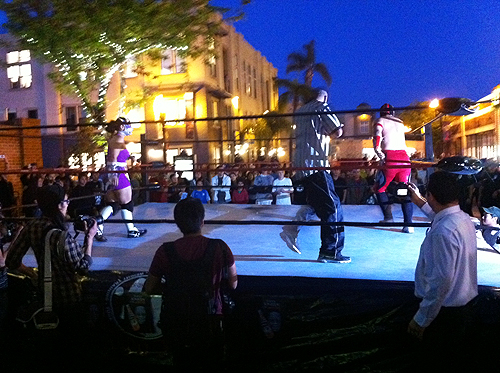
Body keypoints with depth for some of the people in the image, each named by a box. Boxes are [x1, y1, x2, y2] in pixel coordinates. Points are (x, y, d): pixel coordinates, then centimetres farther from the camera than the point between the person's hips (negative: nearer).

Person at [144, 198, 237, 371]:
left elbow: (149, 289, -1)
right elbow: (233, 284, -4)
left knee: (184, 364, 26)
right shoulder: (219, 248, -17)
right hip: (210, 323, -1)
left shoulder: (165, 251, -14)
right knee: (213, 363, 25)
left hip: (175, 323, 1)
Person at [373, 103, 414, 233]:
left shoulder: (380, 121, 9)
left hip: (390, 158, -4)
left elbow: (377, 143, -4)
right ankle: (408, 224, -7)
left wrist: (381, 156, -7)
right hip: (404, 157, 4)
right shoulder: (400, 123, 24)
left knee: (380, 188, 11)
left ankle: (388, 217, 1)